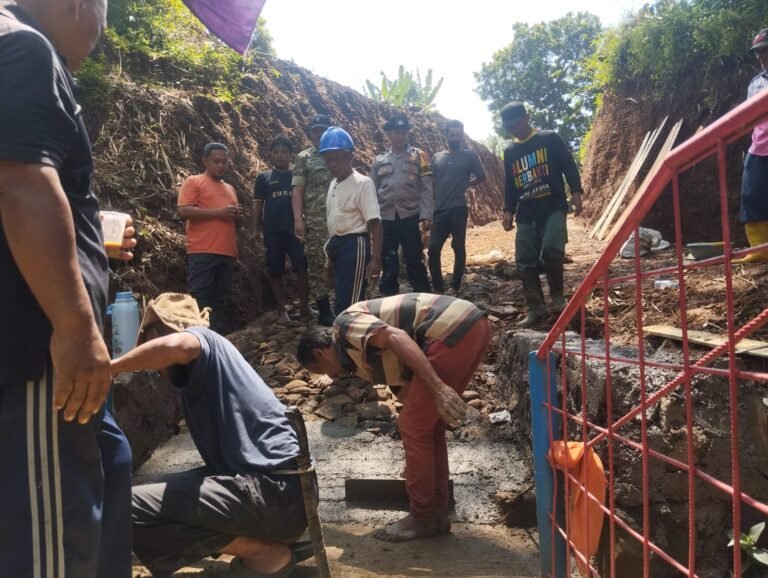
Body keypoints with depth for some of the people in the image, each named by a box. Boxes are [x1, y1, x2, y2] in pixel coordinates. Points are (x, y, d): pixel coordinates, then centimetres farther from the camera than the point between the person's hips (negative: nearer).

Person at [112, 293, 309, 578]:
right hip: (277, 489, 10)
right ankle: (272, 541, 12)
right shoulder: (210, 354, 25)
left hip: (275, 493, -10)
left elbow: (175, 345, -28)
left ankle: (266, 554, -5)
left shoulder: (204, 340, -1)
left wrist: (109, 368, -13)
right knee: (164, 495, 24)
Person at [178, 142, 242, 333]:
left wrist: (238, 215, 6)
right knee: (198, 298, -6)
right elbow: (184, 211, -9)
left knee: (221, 299, 9)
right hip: (202, 252, -6)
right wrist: (218, 212, -14)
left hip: (227, 252, 6)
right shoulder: (193, 181, 5)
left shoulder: (230, 188, 25)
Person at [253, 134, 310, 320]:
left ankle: (304, 306, 6)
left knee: (302, 269, -5)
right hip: (273, 232, 0)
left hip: (296, 230, 0)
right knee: (275, 272, 4)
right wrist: (256, 229, 0)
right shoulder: (264, 178, 7)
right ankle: (282, 310, 13)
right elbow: (258, 205, 7)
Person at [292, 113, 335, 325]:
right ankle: (324, 311, 9)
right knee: (317, 265, 0)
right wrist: (298, 219, -9)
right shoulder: (304, 158, 8)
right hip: (315, 221, -2)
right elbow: (297, 190, 2)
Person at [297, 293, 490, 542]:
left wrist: (437, 387, -22)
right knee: (428, 425, 18)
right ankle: (437, 513, 26)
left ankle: (423, 518, 15)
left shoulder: (346, 325, 4)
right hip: (474, 324, 10)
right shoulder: (364, 355, 29)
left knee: (414, 427, 2)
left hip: (454, 331, -10)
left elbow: (396, 338, -15)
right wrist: (415, 461, 40)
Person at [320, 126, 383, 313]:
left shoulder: (362, 183, -9)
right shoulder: (333, 185, 14)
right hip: (338, 246, 8)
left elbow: (374, 223, -14)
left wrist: (375, 258, -21)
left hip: (355, 246, -8)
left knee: (348, 303, -10)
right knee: (343, 301, 14)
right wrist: (331, 257, 21)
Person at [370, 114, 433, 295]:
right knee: (388, 263, 9)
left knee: (414, 261, 2)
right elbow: (373, 191, 12)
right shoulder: (379, 161, 11)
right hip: (385, 219, 3)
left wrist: (426, 215, -11)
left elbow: (426, 188, -2)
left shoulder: (418, 156, 4)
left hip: (410, 217, -2)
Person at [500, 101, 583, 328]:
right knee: (525, 262, -2)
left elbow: (569, 166, 1)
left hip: (554, 208, -5)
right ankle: (536, 308, 7)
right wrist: (508, 210, 12)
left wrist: (575, 192, -11)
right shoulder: (509, 152, 17)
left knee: (551, 250, -25)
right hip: (526, 215, 5)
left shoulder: (550, 139, 5)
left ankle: (557, 297, -4)